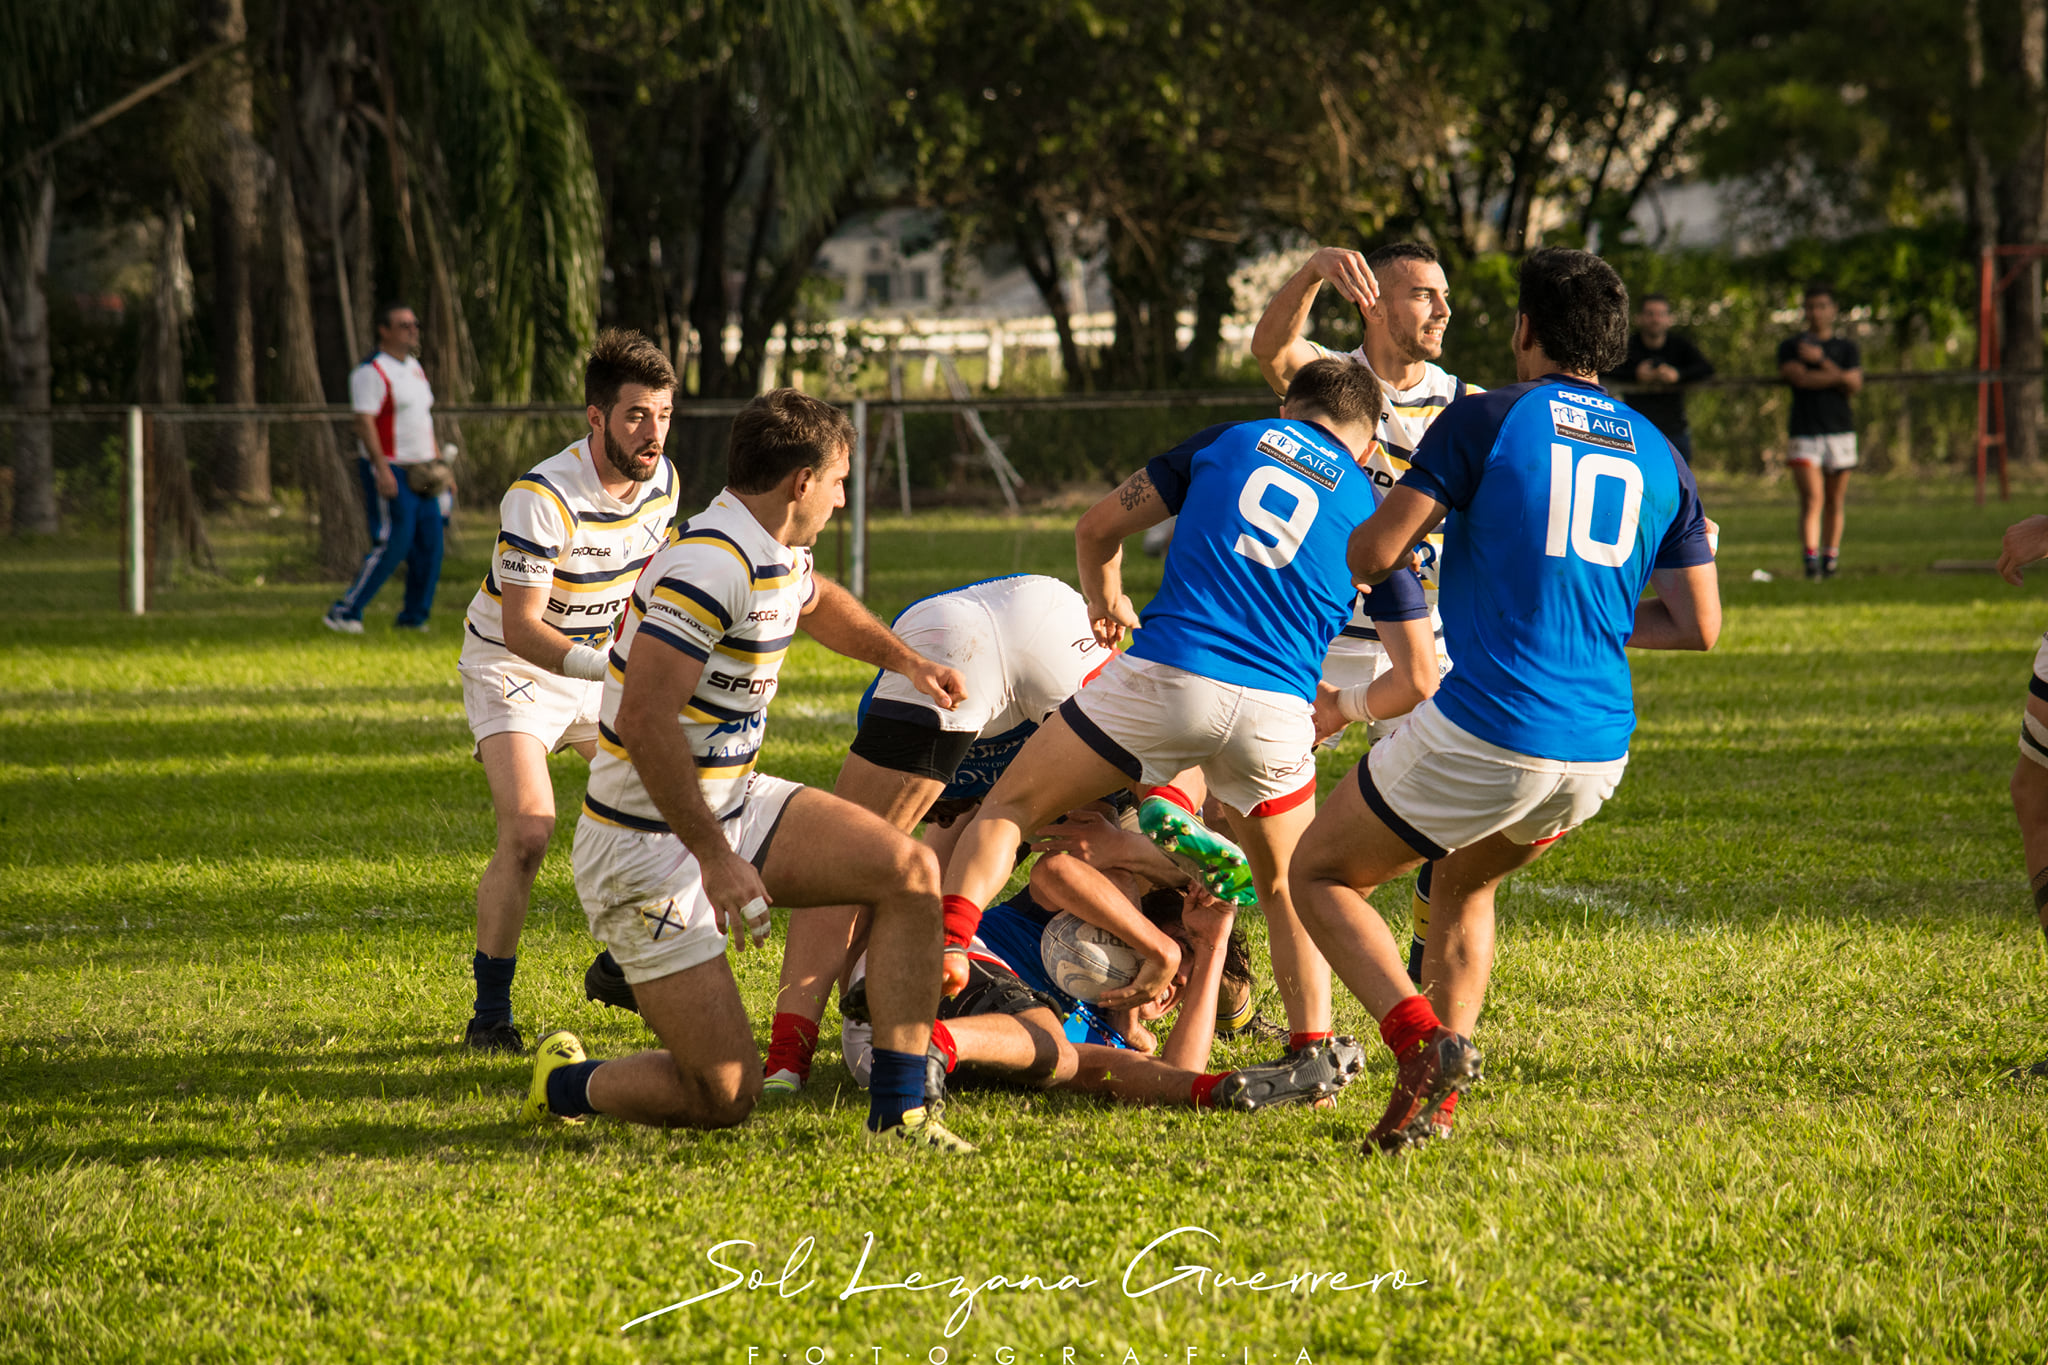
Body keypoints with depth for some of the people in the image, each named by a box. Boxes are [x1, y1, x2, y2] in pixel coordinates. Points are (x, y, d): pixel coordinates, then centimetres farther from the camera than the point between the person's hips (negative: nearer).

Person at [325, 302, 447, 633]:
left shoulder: (414, 367, 16)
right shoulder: (372, 373, -12)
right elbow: (364, 423, -18)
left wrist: (437, 460, 20)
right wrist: (382, 469, -25)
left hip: (419, 472, 9)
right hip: (388, 472, -9)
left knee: (429, 545, 5)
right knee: (391, 545, -13)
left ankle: (413, 617, 15)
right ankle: (344, 612, -8)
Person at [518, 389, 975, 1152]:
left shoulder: (779, 556, 7)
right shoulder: (713, 564, -25)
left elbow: (816, 603, 35)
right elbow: (644, 721, -31)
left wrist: (905, 660, 25)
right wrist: (716, 858, -30)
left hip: (734, 805, 10)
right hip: (648, 850, -10)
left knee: (911, 870, -6)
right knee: (723, 1099, -11)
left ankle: (896, 1113, 0)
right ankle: (564, 1086, 18)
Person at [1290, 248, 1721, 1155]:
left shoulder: (1487, 419, -4)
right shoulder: (1657, 457, 11)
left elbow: (1375, 552, -7)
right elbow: (1698, 624, 13)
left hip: (1482, 735, -6)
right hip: (1598, 756, 6)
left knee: (1321, 874, 13)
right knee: (1465, 882, 33)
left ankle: (1423, 1042, -11)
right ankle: (1443, 1083, 20)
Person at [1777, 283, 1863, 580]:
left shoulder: (1847, 348, 14)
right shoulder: (1790, 347, 9)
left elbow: (1854, 386, -2)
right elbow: (1799, 378, -9)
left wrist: (1821, 361, -8)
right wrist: (1839, 376, -6)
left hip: (1840, 431, 2)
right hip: (1805, 431, -2)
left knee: (1834, 502, 5)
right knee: (1812, 499, -16)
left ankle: (1830, 562, 11)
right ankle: (1811, 559, -24)